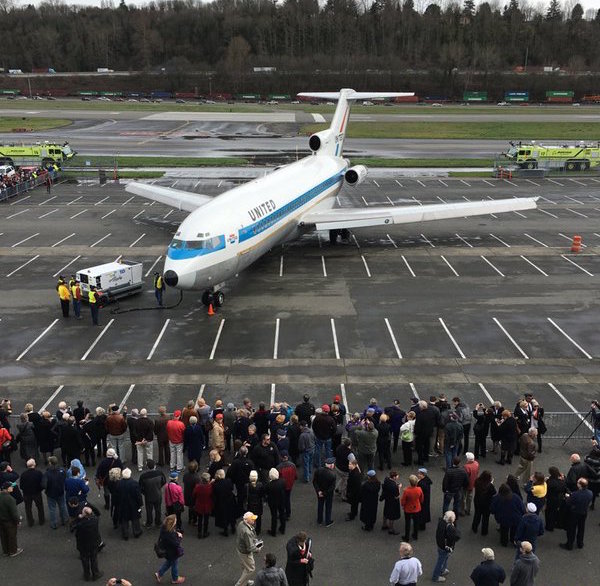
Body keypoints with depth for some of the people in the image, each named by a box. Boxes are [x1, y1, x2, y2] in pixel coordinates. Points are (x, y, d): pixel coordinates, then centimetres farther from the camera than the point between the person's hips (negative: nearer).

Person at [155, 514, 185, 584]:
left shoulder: (165, 528, -15)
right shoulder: (169, 534, -41)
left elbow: (175, 531, 3)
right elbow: (176, 543, -32)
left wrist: (177, 533, -14)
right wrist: (180, 537, -17)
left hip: (168, 550, 8)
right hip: (172, 552, -8)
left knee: (168, 562, 32)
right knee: (175, 565, 19)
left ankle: (159, 574, 42)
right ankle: (175, 579, 43)